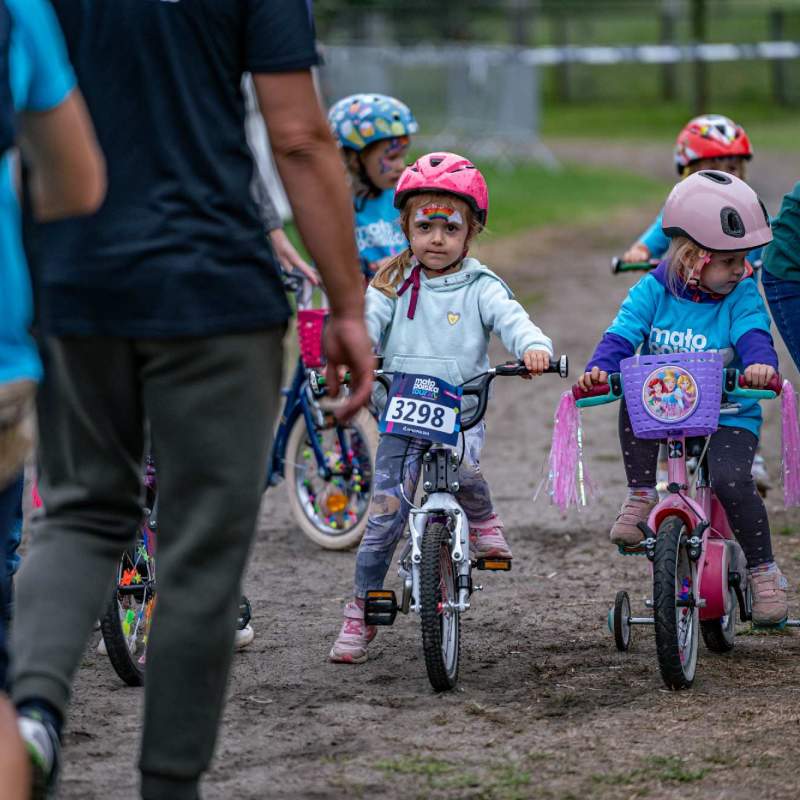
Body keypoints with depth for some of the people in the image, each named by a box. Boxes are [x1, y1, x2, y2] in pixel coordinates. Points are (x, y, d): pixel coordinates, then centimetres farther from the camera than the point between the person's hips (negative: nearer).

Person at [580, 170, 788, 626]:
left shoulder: (742, 297, -5)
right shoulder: (653, 292, -4)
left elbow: (753, 335, -21)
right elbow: (622, 335, -12)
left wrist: (761, 364, -45)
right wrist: (600, 368, -33)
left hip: (727, 415, -1)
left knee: (731, 481, -27)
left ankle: (764, 572, -4)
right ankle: (641, 496, -12)